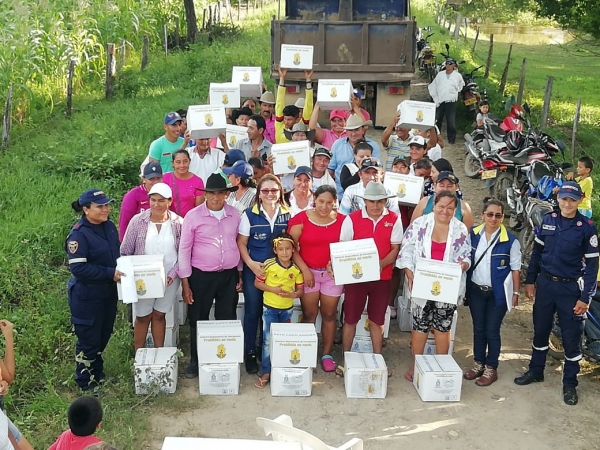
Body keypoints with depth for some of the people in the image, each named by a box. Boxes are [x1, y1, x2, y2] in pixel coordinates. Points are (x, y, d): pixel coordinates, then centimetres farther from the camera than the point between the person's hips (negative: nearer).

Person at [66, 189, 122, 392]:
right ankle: (85, 382, 21)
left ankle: (97, 374, 37)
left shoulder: (109, 226, 3)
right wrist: (110, 273, -25)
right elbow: (78, 268, -25)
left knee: (103, 336, 19)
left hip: (108, 292, 7)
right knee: (88, 339, 4)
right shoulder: (79, 234, -20)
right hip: (87, 296, -7)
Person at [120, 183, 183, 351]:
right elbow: (125, 252, -2)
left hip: (169, 279, 1)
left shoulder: (178, 223, -6)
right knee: (143, 317, 11)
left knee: (159, 315, 12)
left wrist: (173, 274, -13)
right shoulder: (138, 221, -8)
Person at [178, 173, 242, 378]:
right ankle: (195, 361, 25)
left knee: (227, 321, 10)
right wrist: (185, 283, -7)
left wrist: (240, 274, 10)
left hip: (229, 276, 2)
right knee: (198, 321, 9)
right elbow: (184, 250, -5)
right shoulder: (193, 216, -9)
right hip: (201, 276, -2)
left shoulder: (235, 215, 1)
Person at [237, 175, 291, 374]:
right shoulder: (249, 214, -4)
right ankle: (250, 352, 18)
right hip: (254, 269, -2)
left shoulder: (287, 215, 2)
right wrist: (251, 264, -15)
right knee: (253, 311, 5)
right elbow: (241, 243, -3)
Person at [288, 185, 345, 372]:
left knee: (329, 315, 8)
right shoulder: (301, 219, -6)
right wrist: (304, 269, -11)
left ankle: (327, 354, 19)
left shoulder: (342, 221, -2)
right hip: (308, 272, -1)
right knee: (309, 315, 5)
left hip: (333, 274, 1)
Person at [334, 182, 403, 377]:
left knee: (377, 320, 13)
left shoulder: (394, 220, -3)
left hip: (382, 277, 1)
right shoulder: (352, 219, -7)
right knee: (350, 319, 7)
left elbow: (395, 248, -1)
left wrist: (381, 264, -19)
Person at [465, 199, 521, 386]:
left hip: (498, 293, -3)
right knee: (478, 329, 14)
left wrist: (515, 293, -4)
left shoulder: (510, 240, -13)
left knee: (492, 331, 5)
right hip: (476, 290, 3)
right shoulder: (473, 234, -3)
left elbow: (515, 269, -6)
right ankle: (479, 364, 29)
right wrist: (464, 286, 6)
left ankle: (491, 369, 20)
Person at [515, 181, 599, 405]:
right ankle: (535, 370, 33)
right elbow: (537, 252, 9)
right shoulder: (548, 220, 0)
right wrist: (530, 281, 8)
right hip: (545, 284, 4)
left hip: (571, 288, -3)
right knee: (540, 330, 16)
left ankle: (569, 383, 19)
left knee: (571, 337, 5)